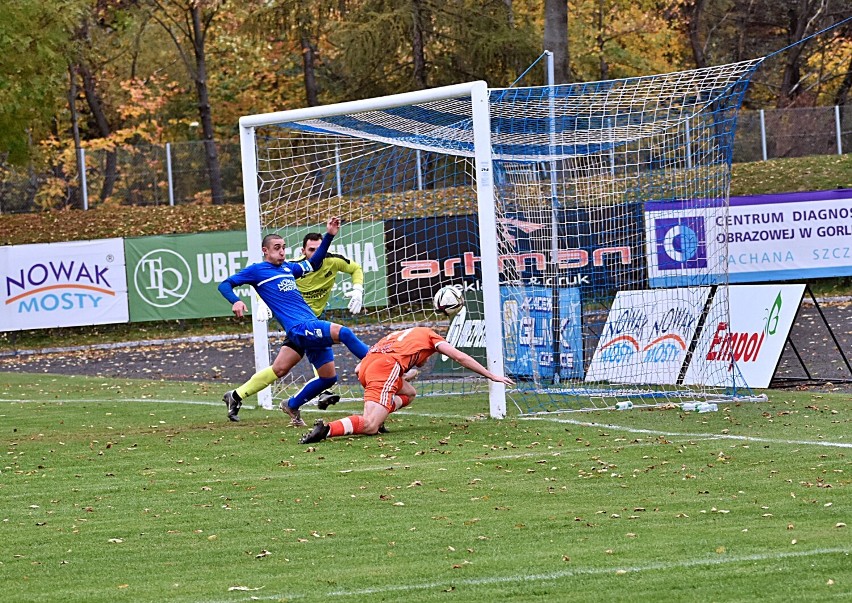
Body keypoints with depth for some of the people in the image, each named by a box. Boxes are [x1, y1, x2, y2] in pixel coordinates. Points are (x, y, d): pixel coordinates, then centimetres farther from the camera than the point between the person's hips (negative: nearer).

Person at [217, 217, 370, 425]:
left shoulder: (288, 268, 22)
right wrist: (235, 301, -18)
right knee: (343, 332, -26)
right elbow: (225, 285, 4)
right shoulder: (256, 271, 4)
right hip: (298, 327, -8)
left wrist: (329, 236, 24)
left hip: (311, 327, 8)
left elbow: (313, 263, 34)